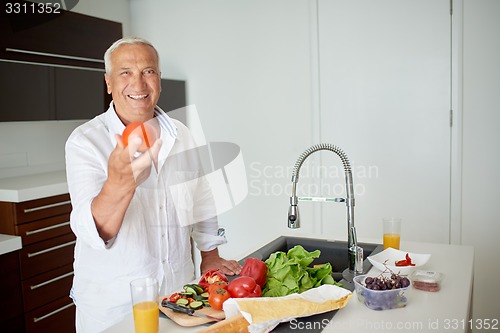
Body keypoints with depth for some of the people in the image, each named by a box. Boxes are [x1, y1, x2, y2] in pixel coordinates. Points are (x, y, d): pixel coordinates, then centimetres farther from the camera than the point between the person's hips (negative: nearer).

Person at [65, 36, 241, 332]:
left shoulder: (180, 135, 0)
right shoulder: (85, 141, -14)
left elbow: (201, 200, 11)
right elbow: (93, 233, -27)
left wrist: (210, 255, 9)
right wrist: (119, 183, -45)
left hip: (179, 286, 4)